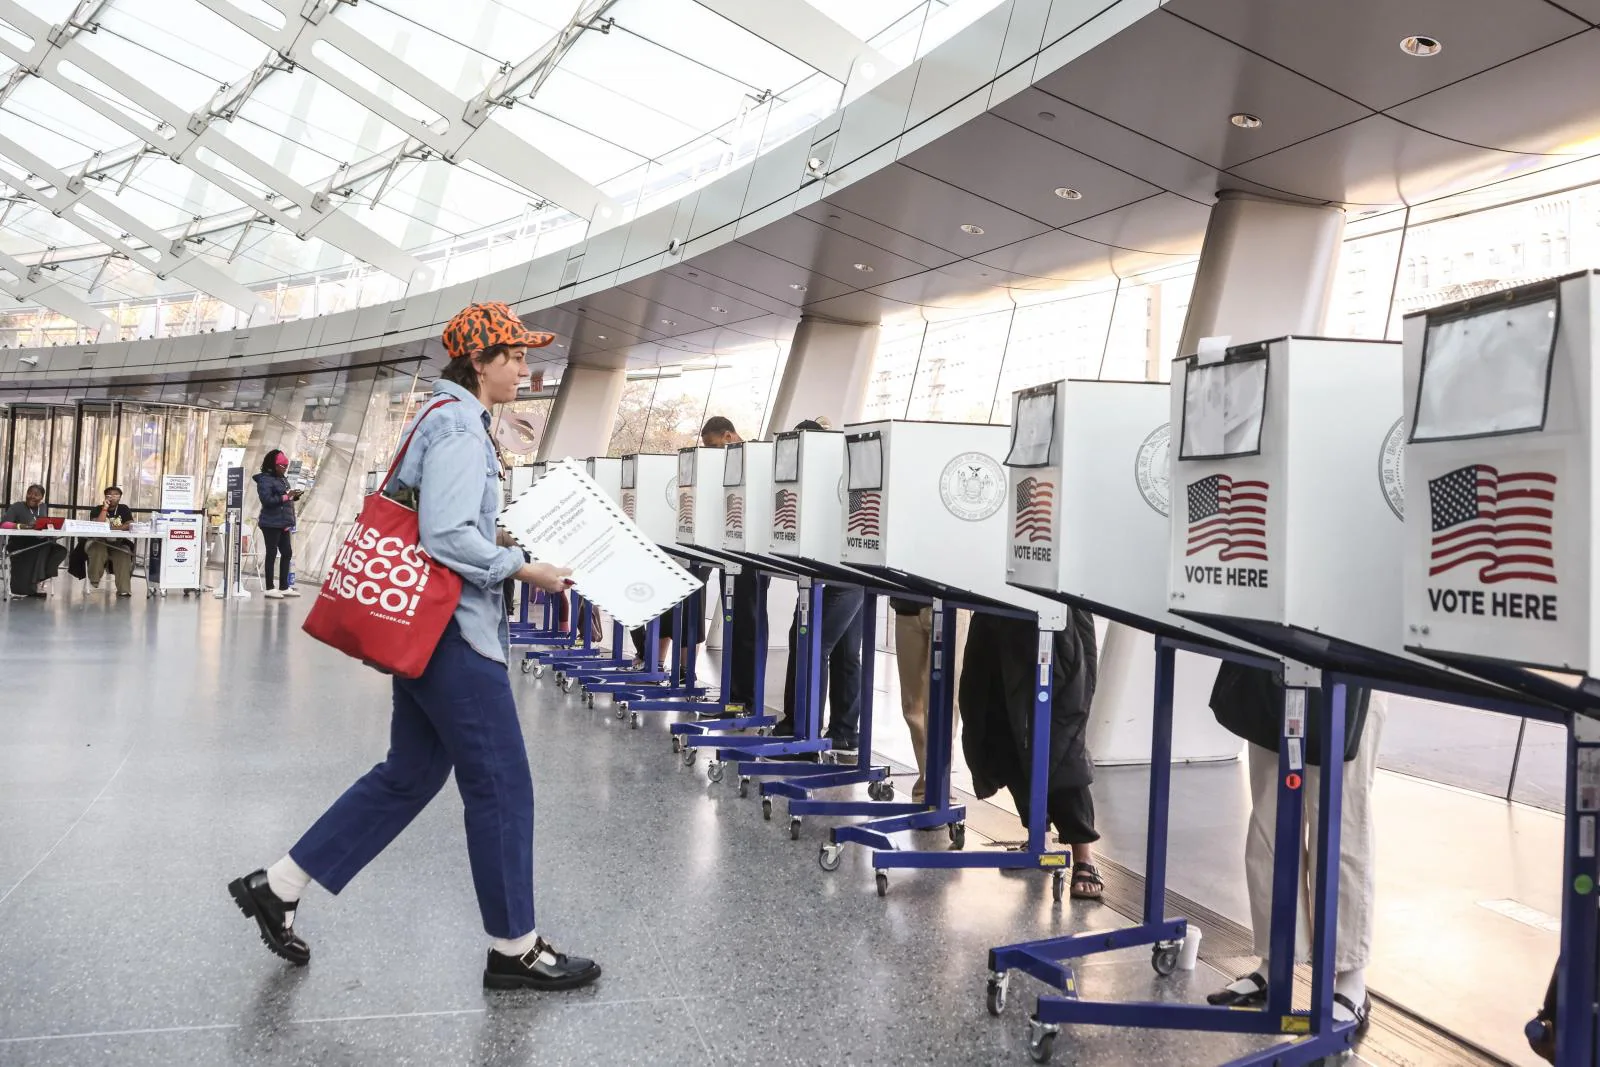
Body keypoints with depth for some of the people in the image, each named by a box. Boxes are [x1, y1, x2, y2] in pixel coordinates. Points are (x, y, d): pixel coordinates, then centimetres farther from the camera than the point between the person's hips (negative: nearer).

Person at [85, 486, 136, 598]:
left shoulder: (124, 509, 12)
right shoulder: (98, 509, 8)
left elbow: (130, 525, -2)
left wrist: (111, 528, -13)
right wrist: (105, 508, -11)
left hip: (118, 544, 1)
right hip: (100, 542, -1)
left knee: (123, 555, -31)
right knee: (98, 550, -36)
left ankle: (123, 590, -35)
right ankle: (94, 582, -20)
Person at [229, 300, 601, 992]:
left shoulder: (445, 418, 18)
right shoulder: (459, 424, -15)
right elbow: (448, 536, -24)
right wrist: (526, 571, -16)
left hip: (426, 627, 11)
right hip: (455, 630, -10)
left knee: (409, 775, 17)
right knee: (501, 785, -1)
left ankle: (278, 886, 23)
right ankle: (514, 948, 11)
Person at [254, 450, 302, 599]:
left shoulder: (283, 479, 15)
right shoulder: (265, 480, -10)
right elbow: (267, 500, -21)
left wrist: (294, 496, 2)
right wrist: (286, 496, -22)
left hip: (283, 523, 8)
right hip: (271, 523, -8)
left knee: (287, 553, 9)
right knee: (272, 553, -3)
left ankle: (284, 587, 16)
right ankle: (270, 588, 2)